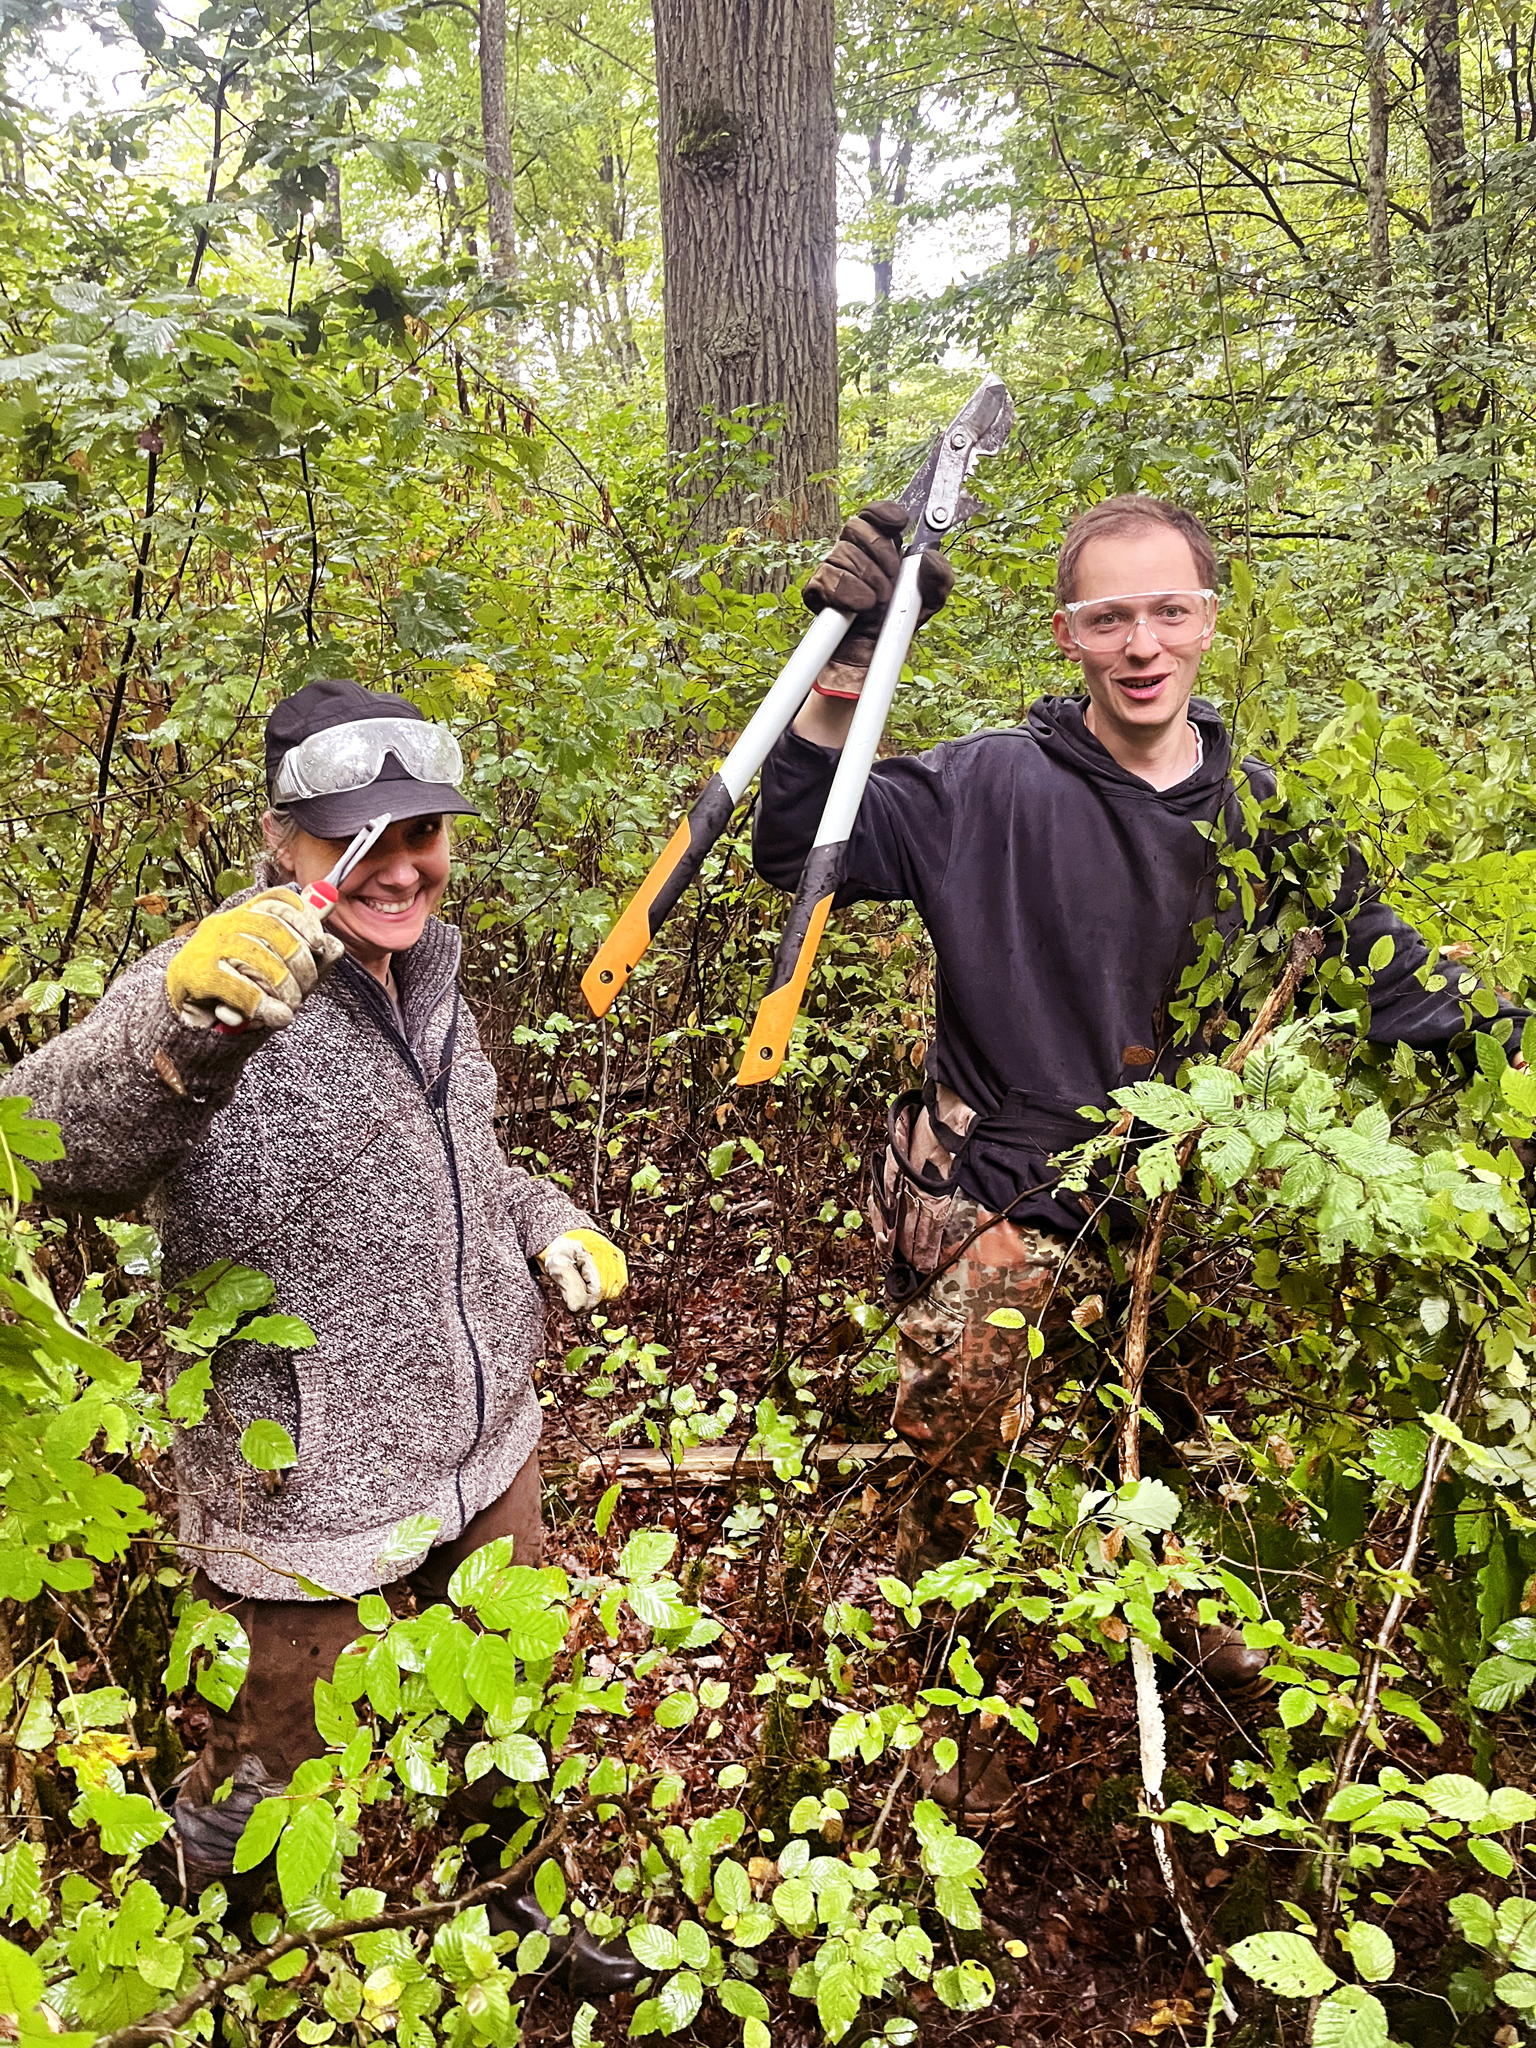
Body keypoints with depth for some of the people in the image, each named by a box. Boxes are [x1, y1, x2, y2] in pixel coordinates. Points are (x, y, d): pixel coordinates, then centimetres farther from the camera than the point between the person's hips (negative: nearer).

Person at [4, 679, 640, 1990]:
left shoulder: (427, 980, 3)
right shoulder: (221, 987, -21)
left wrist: (550, 1221, 1)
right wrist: (182, 1032, -58)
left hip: (489, 1445, 6)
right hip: (310, 1502, -6)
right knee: (272, 1777, 19)